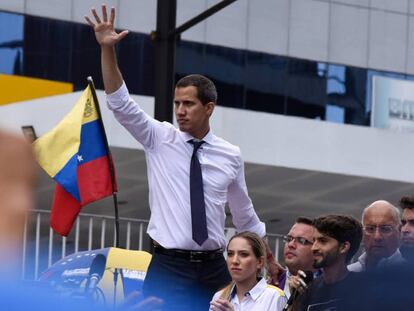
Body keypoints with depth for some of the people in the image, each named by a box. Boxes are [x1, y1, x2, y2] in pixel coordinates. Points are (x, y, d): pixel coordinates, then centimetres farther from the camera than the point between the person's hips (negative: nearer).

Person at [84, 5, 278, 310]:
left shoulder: (230, 155, 6)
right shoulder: (160, 140, 2)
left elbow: (245, 216, 17)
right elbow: (121, 104, -9)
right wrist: (107, 49, -20)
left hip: (214, 268, 2)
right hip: (168, 266, -2)